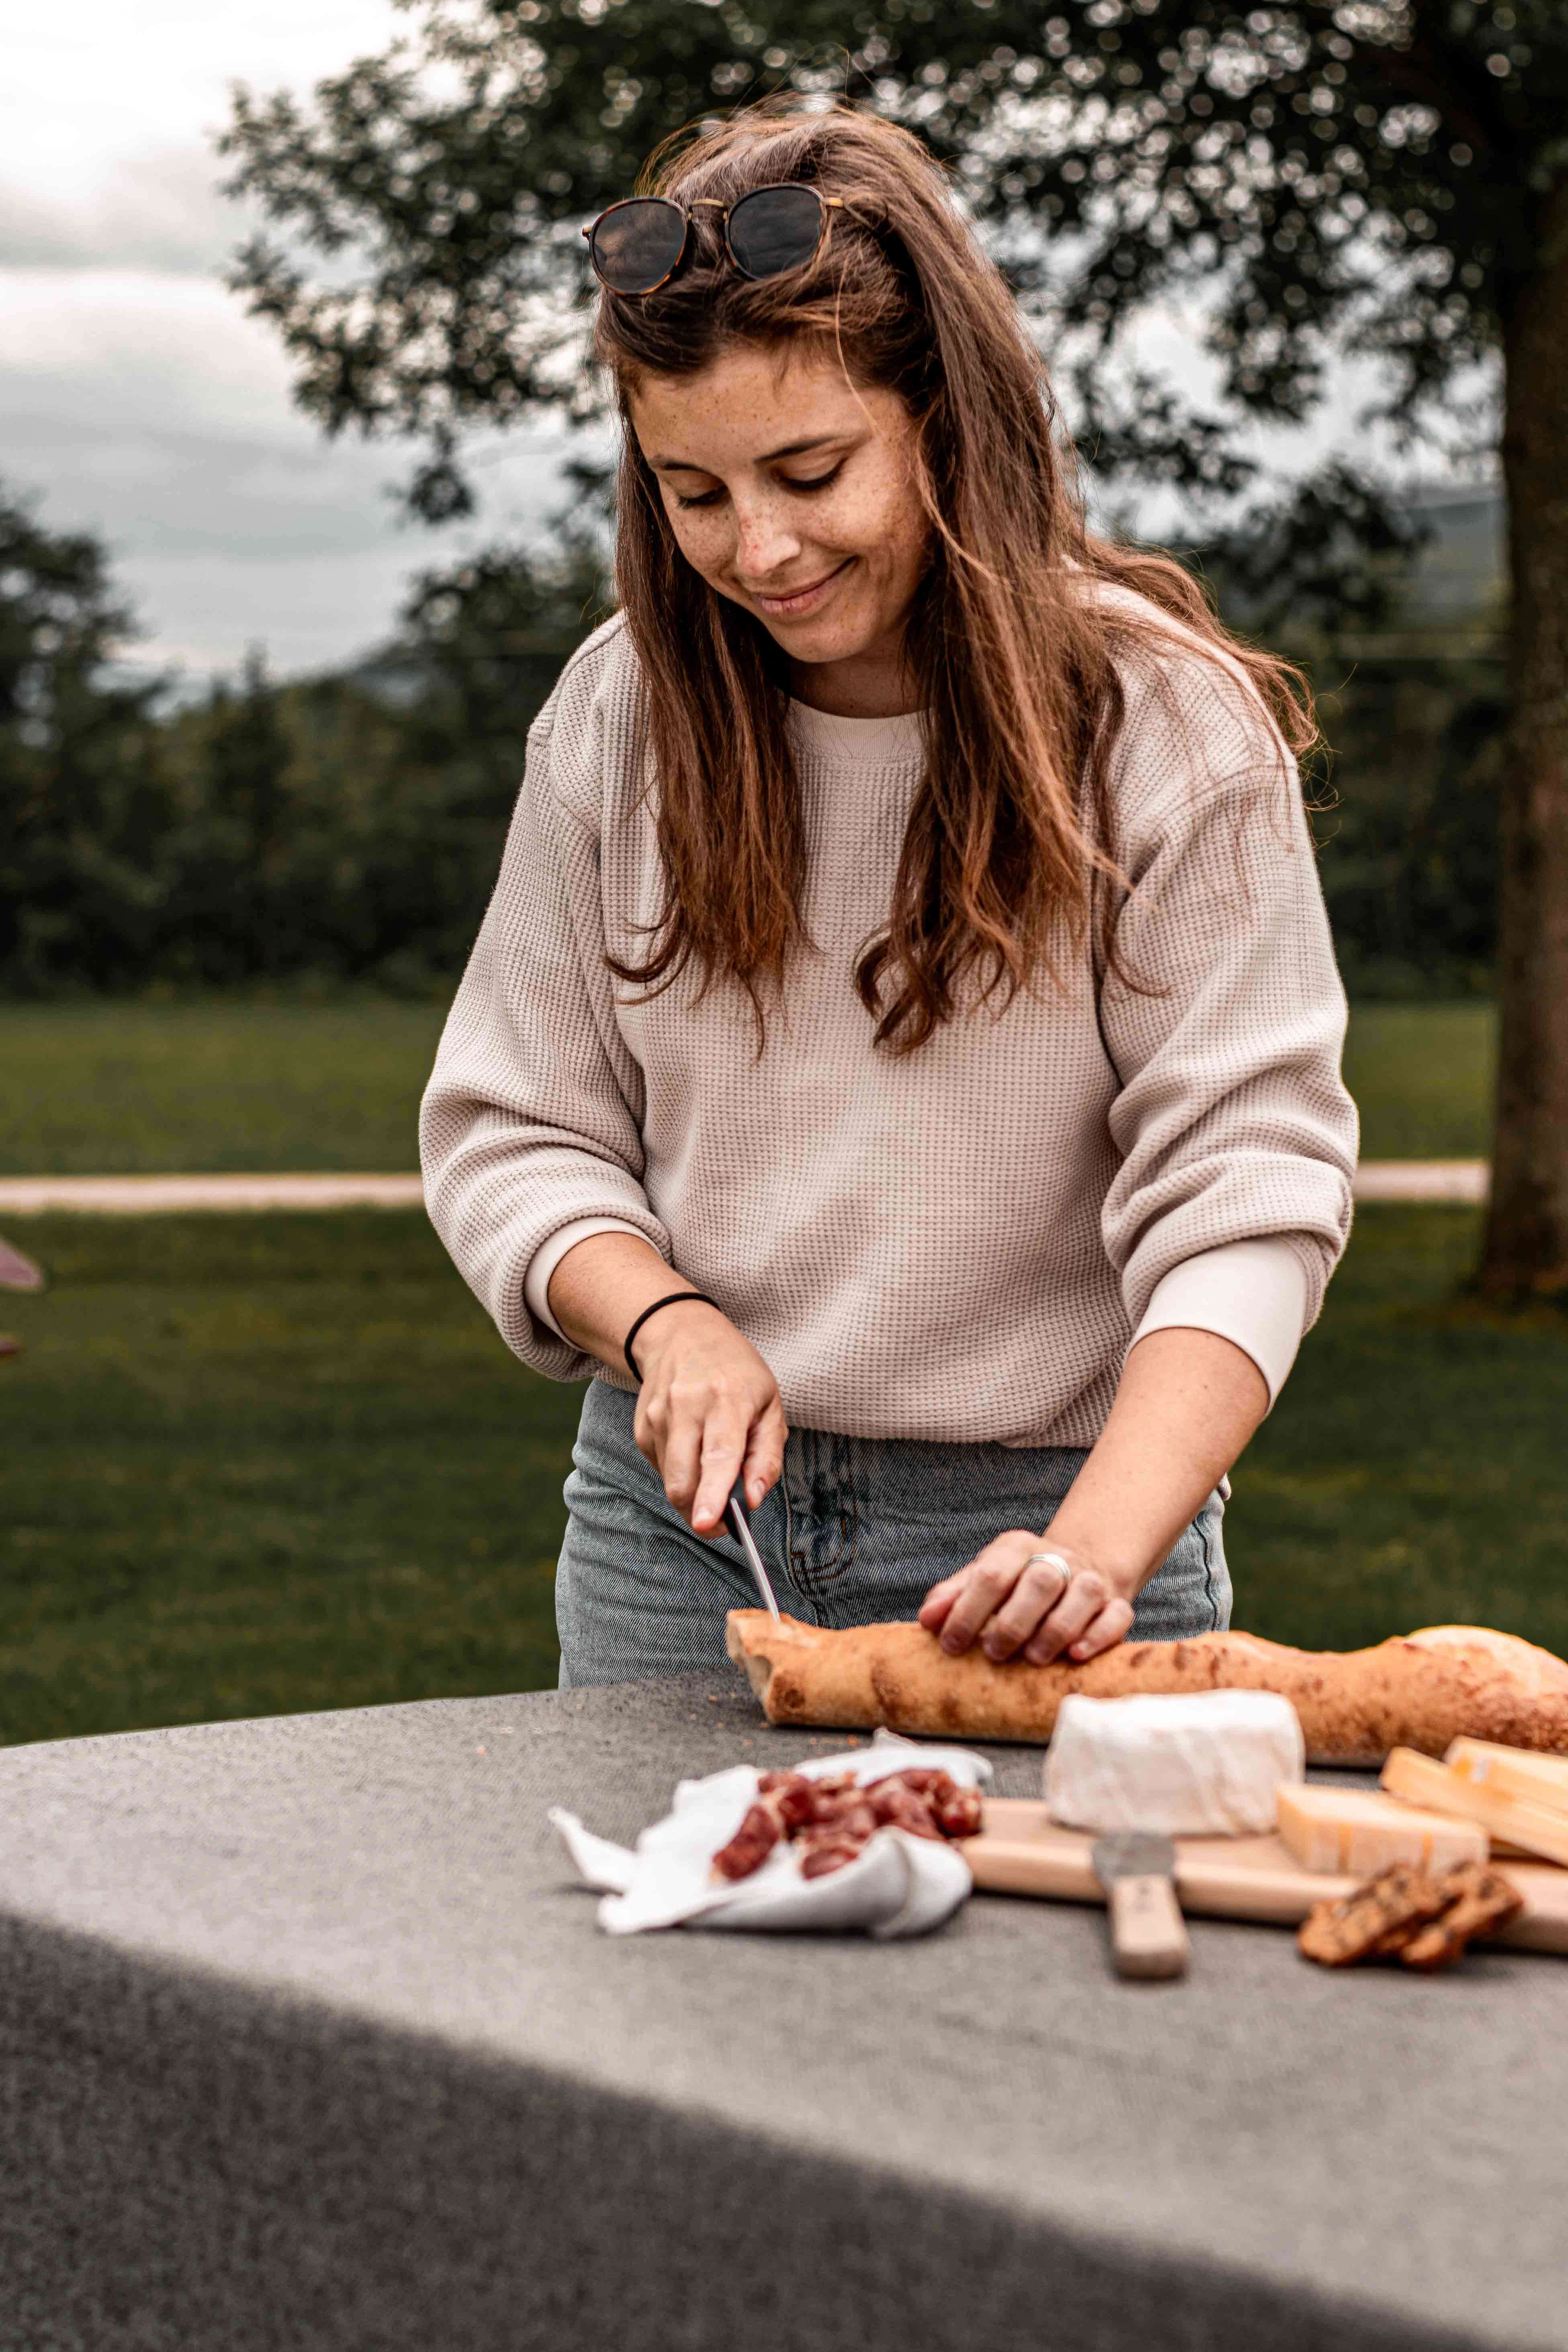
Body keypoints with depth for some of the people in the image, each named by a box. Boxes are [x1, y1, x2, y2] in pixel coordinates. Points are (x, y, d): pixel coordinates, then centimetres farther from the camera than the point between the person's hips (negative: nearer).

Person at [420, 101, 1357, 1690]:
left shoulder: (1164, 723, -11)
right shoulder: (621, 710, 0)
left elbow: (1246, 1195, -16)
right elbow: (507, 1129, 5)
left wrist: (1098, 1547, -30)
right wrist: (668, 1324, -14)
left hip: (1040, 1514, -3)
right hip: (682, 1515, 3)